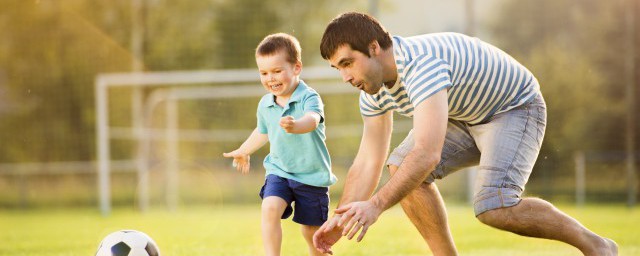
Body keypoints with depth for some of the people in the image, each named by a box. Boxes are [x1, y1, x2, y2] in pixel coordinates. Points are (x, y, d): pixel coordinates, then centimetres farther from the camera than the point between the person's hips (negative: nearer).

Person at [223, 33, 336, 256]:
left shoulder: (309, 98, -17)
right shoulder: (265, 104, 1)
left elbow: (312, 119, -41)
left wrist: (296, 126, -63)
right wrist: (243, 151, 40)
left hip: (312, 176, -4)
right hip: (279, 172, 4)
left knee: (312, 231, 6)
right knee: (270, 208, -23)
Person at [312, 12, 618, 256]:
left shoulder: (421, 64, -36)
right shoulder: (374, 91, -6)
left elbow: (428, 153, -45)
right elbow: (367, 163, 1)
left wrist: (375, 205, -49)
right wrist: (340, 219, -8)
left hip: (515, 108, -9)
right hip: (466, 118, 9)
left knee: (493, 207, -27)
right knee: (400, 167, -8)